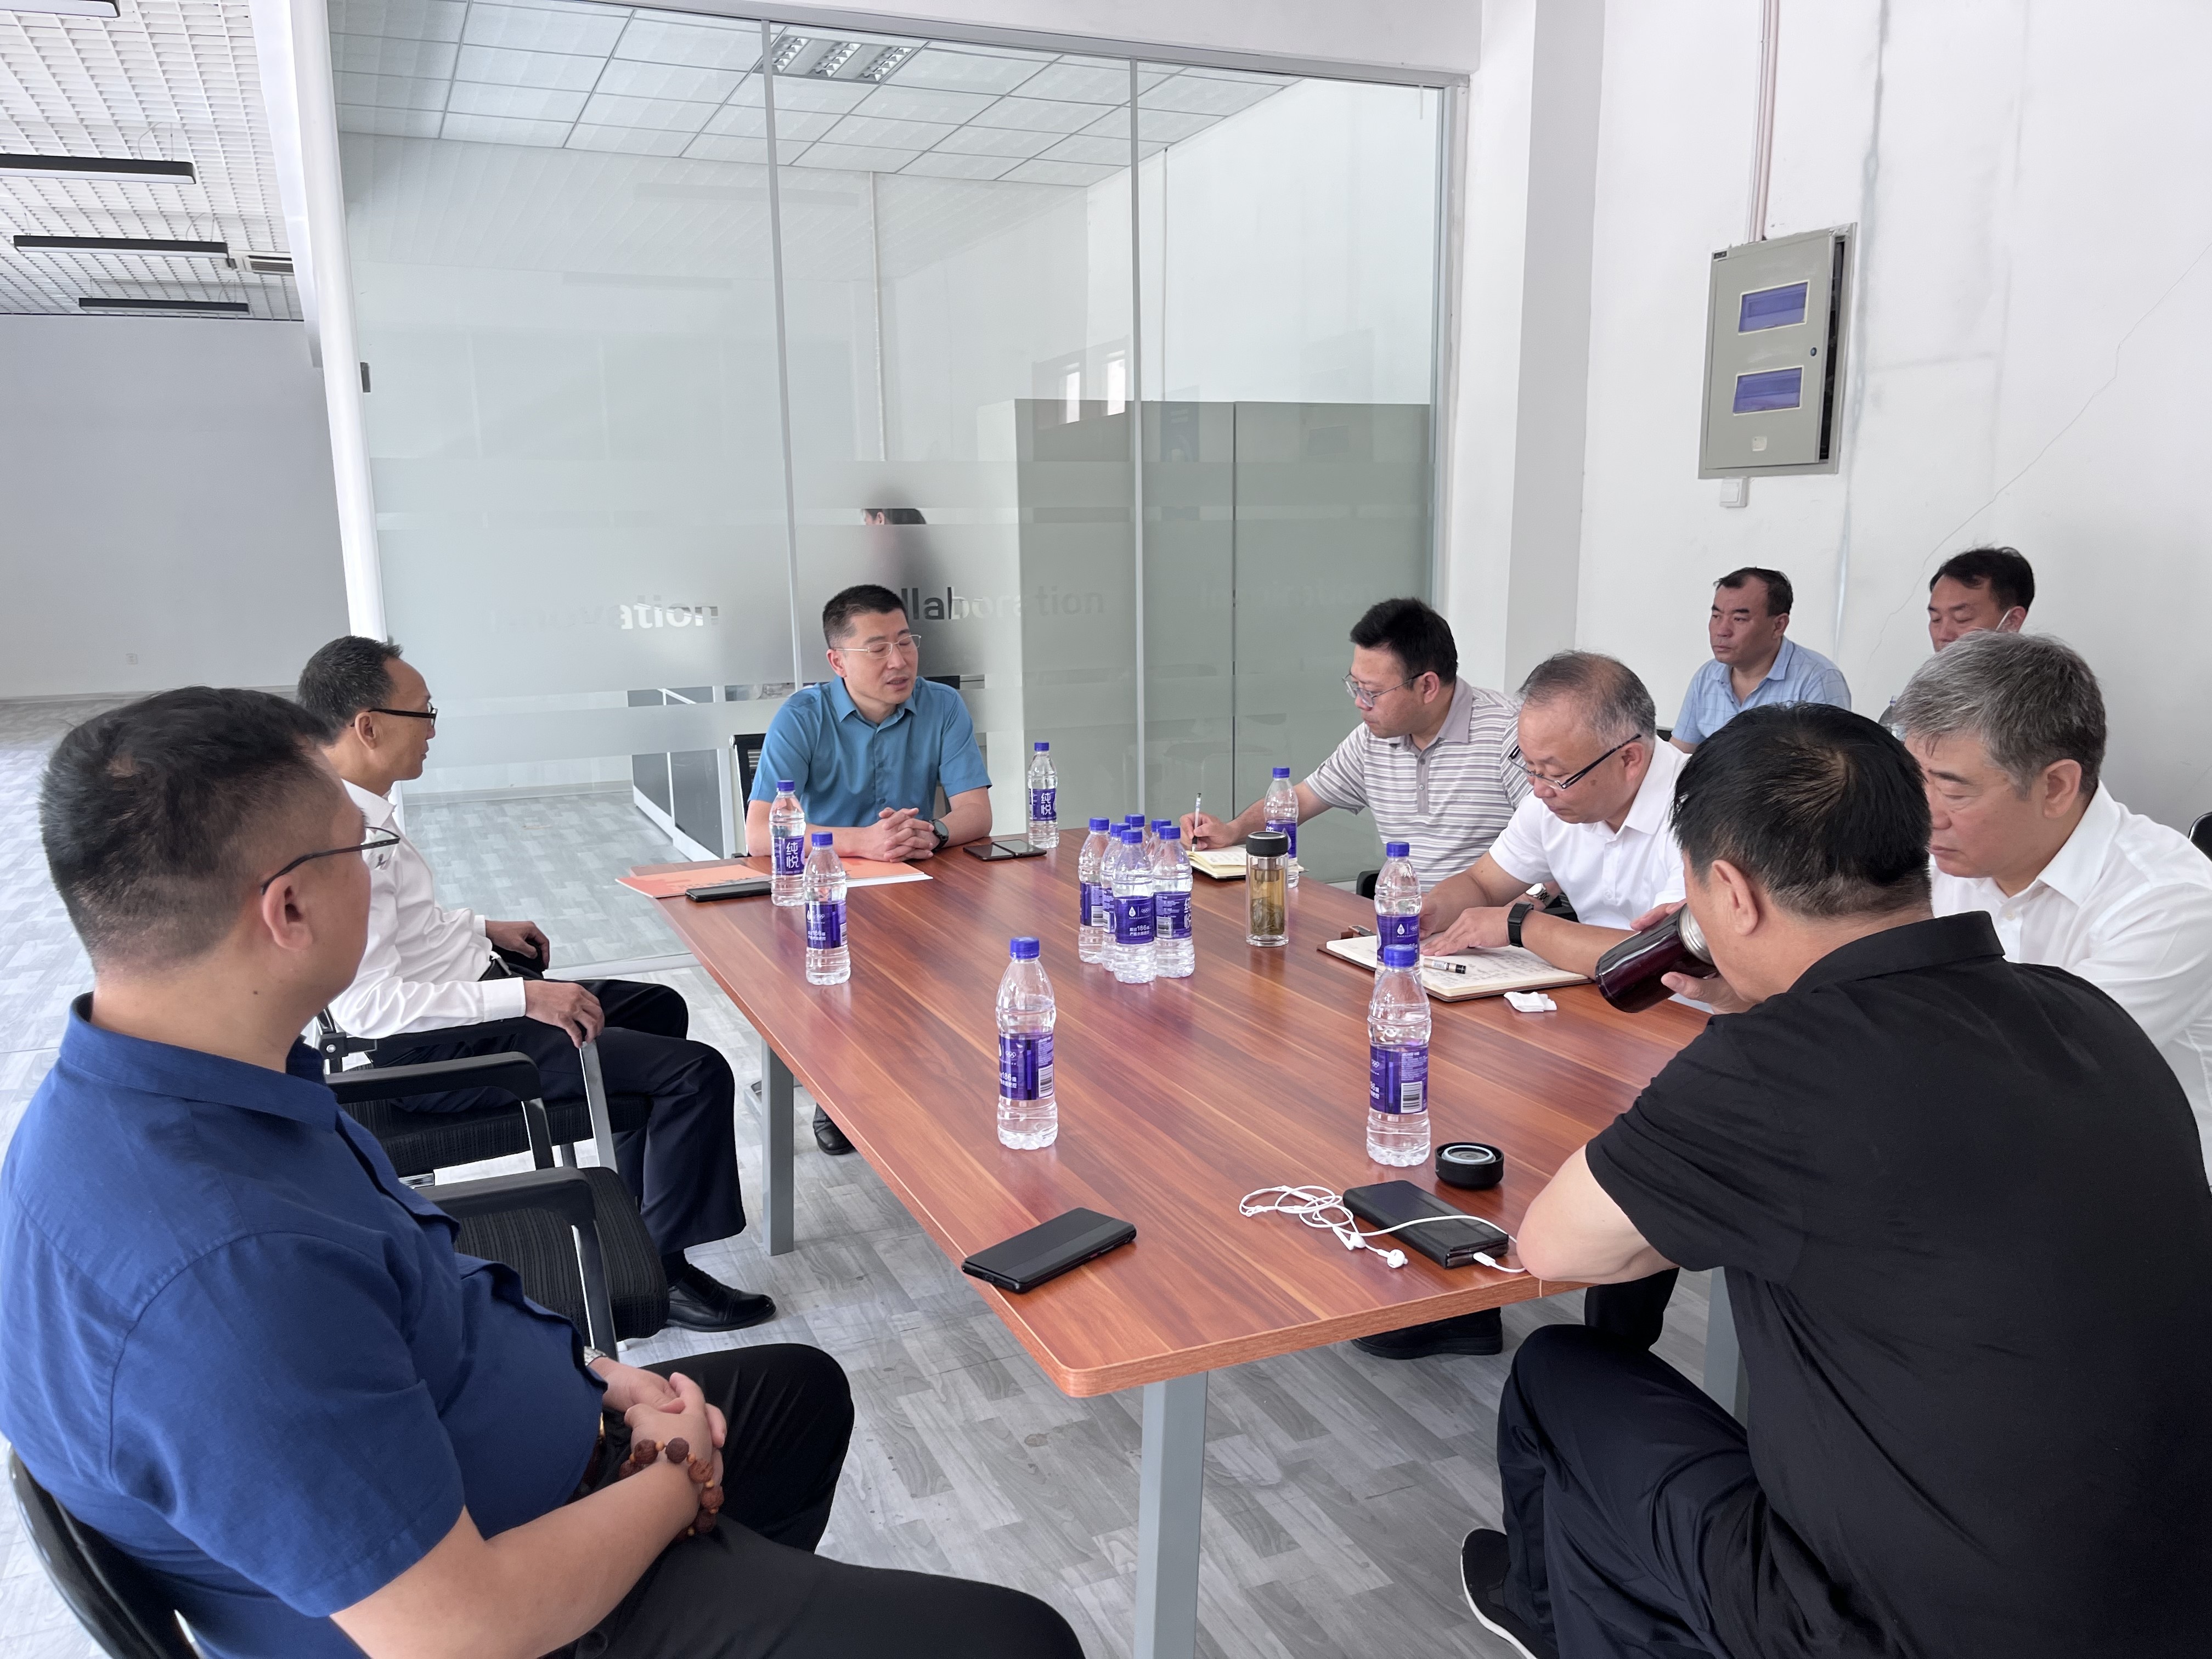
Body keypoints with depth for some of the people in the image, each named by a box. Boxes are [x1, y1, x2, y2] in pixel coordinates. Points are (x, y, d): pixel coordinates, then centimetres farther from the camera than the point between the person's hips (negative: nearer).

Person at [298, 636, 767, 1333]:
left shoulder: (352, 811, 4)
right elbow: (372, 1006, -29)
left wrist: (484, 929, 12)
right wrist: (525, 996, -28)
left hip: (469, 997, 11)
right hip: (440, 1049, -11)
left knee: (659, 1008, 24)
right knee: (696, 1072, -15)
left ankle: (637, 1215, 34)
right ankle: (657, 1275, 0)